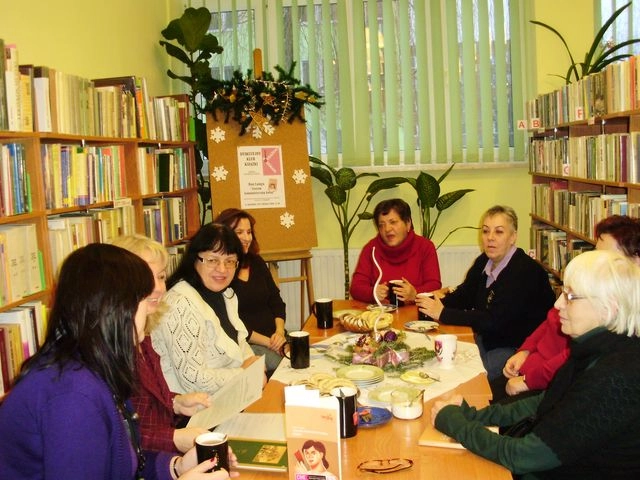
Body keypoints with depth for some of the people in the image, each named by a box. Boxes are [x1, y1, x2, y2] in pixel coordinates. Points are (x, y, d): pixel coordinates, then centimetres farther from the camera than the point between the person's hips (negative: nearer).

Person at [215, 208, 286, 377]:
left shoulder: (256, 262, 15)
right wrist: (267, 342, -15)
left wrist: (280, 332, -4)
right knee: (279, 363, -29)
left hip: (274, 338, 7)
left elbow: (276, 301, 14)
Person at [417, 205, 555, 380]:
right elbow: (462, 296, 7)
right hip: (488, 339, 8)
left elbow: (494, 320, -28)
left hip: (519, 349, -8)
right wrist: (436, 304, -16)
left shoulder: (525, 271, -22)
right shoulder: (483, 262, 5)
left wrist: (444, 314, -26)